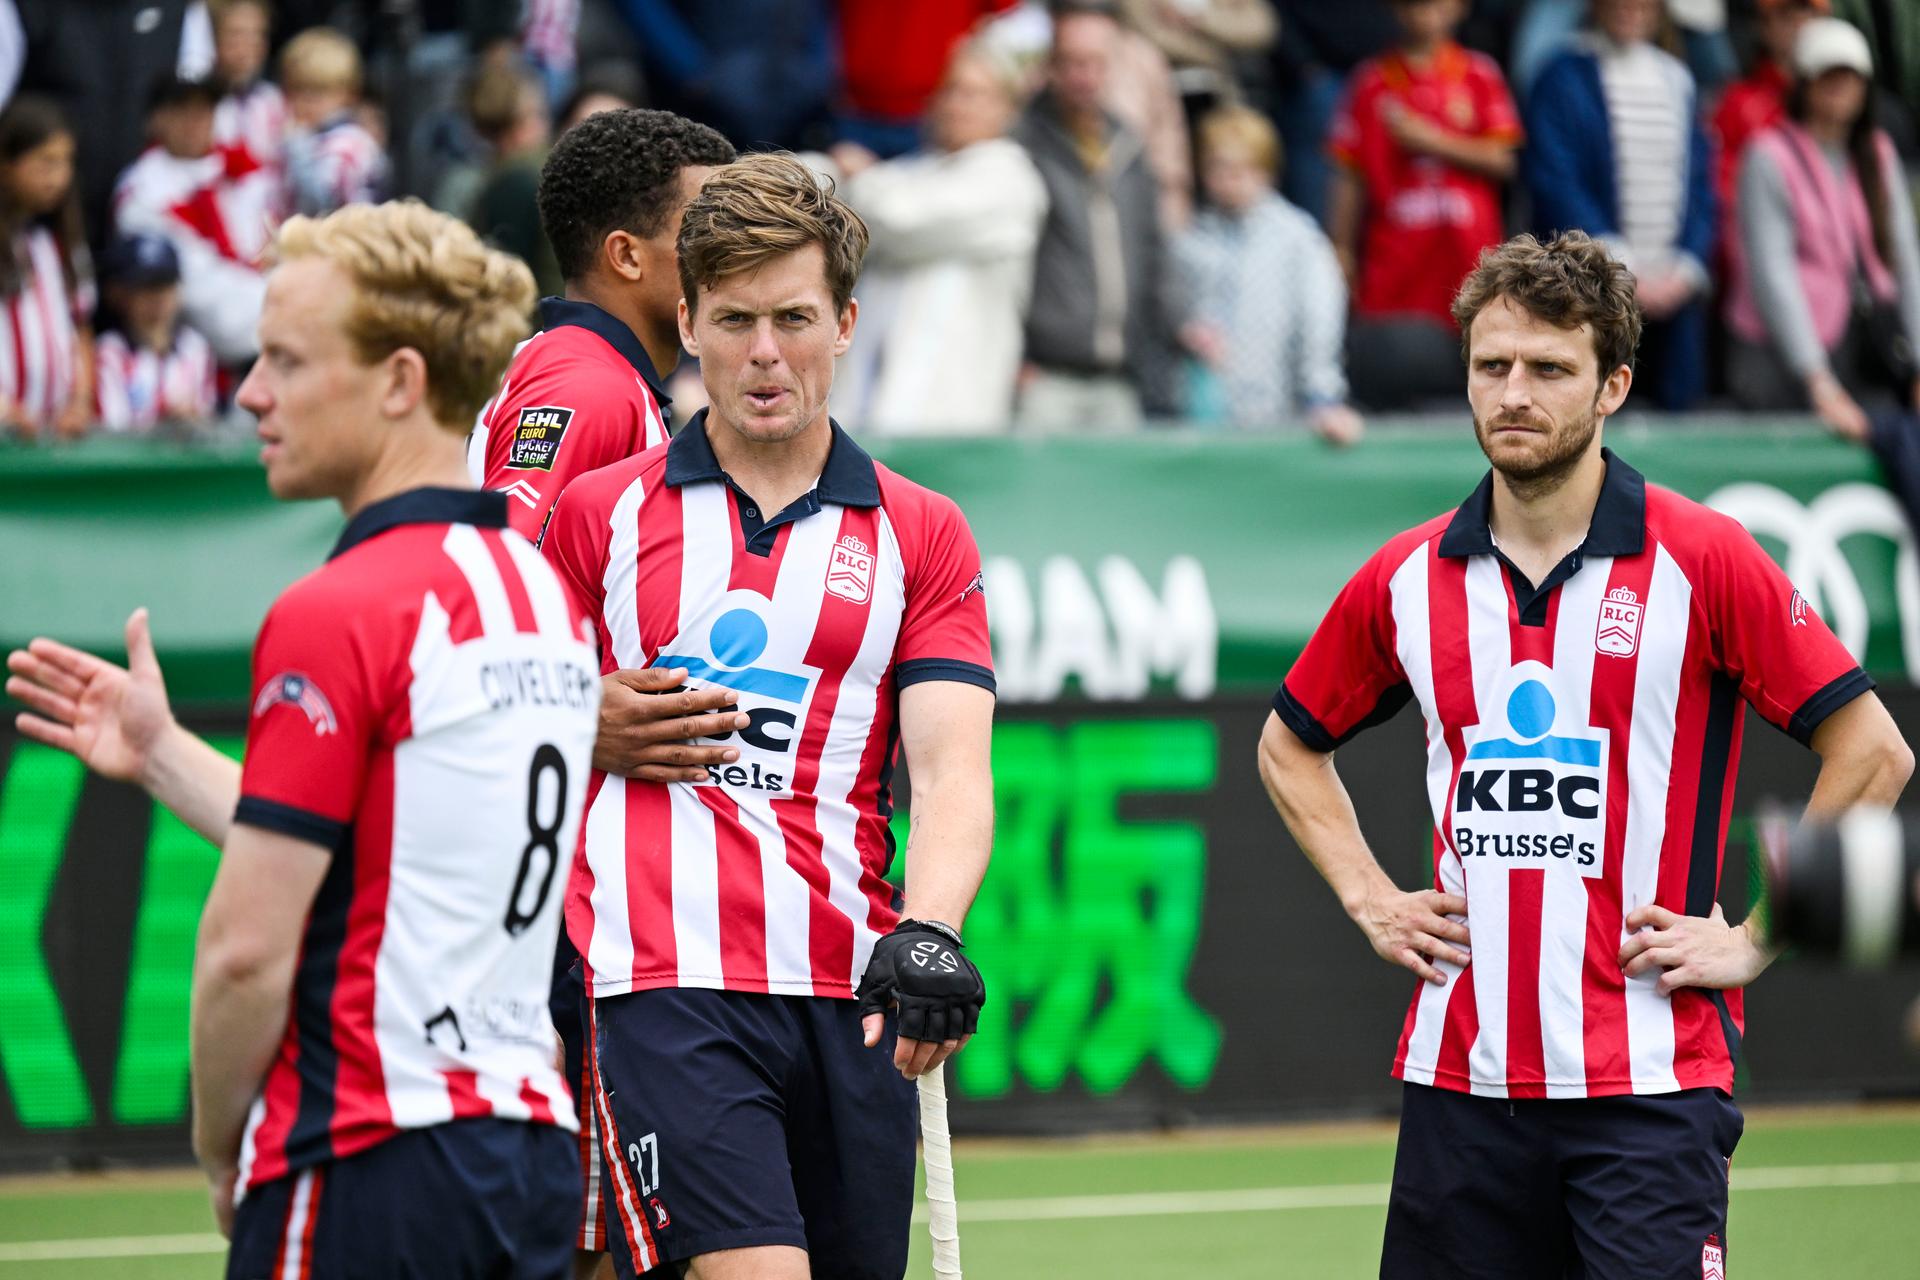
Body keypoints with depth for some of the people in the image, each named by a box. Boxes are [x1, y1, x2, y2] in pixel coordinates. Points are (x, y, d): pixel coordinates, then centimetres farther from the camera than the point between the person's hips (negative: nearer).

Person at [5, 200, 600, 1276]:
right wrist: (161, 753, 24)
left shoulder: (333, 615, -14)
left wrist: (221, 1147, 1)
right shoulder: (545, 594, 12)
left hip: (369, 1159, -8)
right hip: (533, 1156, 8)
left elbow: (249, 949, -15)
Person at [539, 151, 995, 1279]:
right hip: (659, 988, -3)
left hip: (852, 1004, 3)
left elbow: (953, 771, -2)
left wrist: (928, 933, -19)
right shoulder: (599, 512, 9)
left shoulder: (921, 534, 11)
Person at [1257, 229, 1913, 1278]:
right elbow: (1291, 742, 25)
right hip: (1460, 1069, 4)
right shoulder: (1406, 580, 8)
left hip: (1649, 1082, -4)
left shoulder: (1701, 561, -5)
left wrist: (1757, 939, -5)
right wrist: (1367, 897, 13)